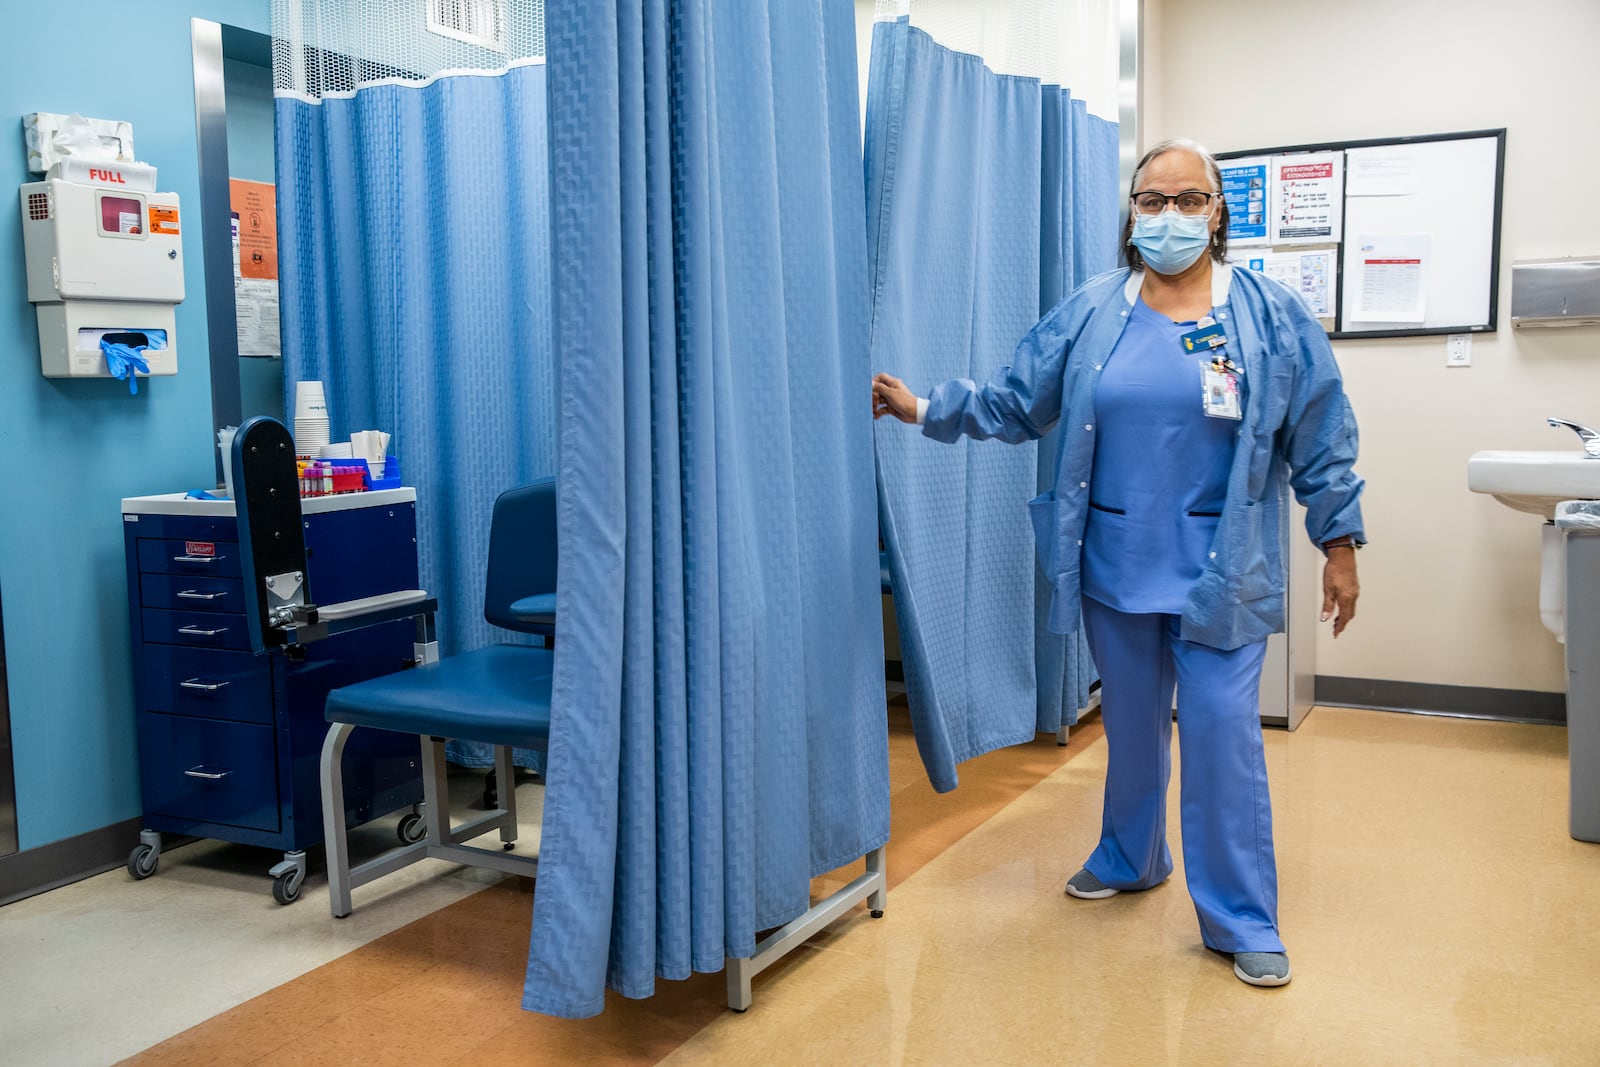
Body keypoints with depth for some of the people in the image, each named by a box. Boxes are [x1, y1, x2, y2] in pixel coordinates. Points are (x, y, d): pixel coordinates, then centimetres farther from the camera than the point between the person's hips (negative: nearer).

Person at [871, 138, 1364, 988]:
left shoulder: (1273, 316, -2)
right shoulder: (1089, 314, 3)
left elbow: (1321, 443, 0)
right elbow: (1015, 402, 7)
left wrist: (1339, 544, -1)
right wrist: (929, 409, -2)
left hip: (1221, 568, -3)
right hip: (1115, 562, 3)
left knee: (1222, 731, -4)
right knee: (1130, 720, 17)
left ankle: (1242, 919, 10)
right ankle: (1130, 859, 39)